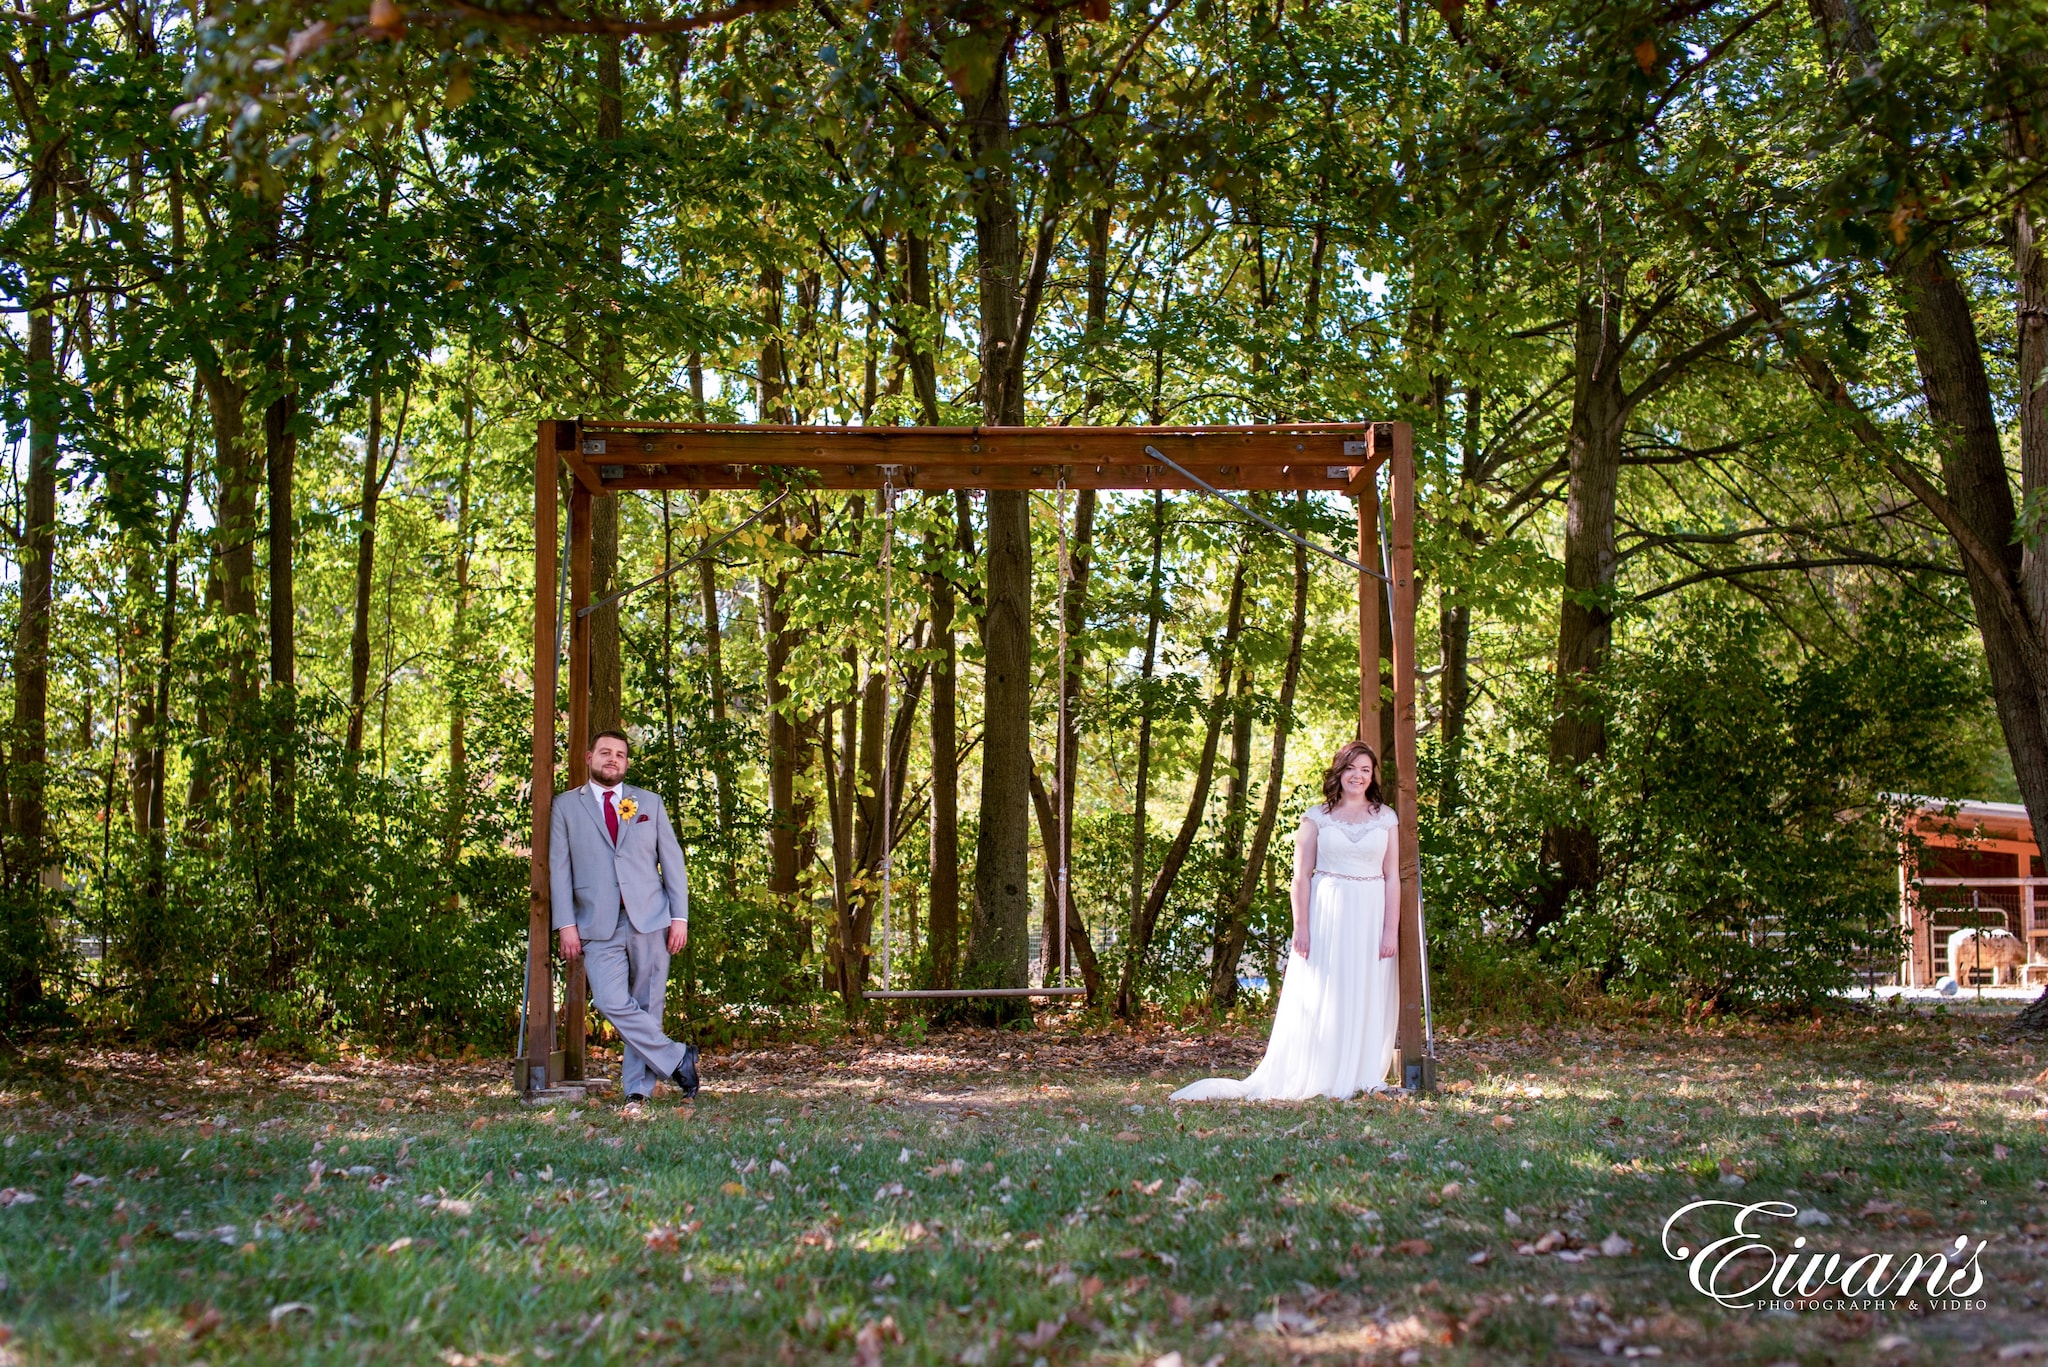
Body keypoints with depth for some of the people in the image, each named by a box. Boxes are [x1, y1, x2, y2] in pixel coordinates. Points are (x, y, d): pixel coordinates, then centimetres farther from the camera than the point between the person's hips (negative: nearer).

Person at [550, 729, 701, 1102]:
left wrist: (680, 917, 1)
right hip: (599, 927, -1)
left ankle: (638, 1087, 9)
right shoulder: (567, 806, 10)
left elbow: (672, 861, 11)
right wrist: (566, 924, -4)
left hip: (650, 921, 1)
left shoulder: (650, 804, 13)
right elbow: (559, 868, 5)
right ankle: (676, 1058, -2)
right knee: (613, 1003, -16)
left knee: (647, 1005, 1)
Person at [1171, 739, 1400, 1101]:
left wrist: (1391, 930, -3)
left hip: (1371, 916, 2)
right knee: (1319, 996, -2)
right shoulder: (1317, 818, 4)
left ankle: (1362, 1076, 11)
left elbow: (1392, 877, 4)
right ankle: (1317, 1077, 2)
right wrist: (1301, 927, -8)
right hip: (1326, 912, -1)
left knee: (1369, 999, 3)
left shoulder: (1386, 818, 7)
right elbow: (1301, 876, 0)